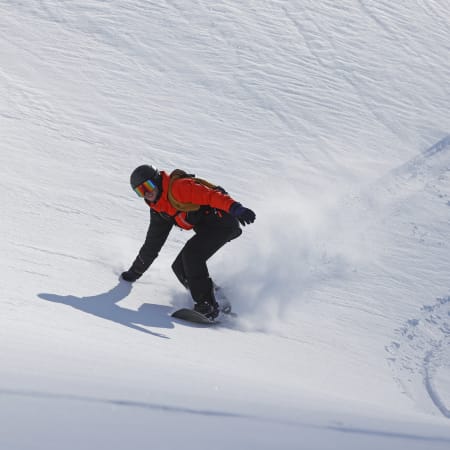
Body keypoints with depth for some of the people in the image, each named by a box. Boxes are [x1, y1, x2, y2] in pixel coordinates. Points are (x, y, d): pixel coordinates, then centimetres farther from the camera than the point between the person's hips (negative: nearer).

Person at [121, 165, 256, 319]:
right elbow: (153, 243, 22)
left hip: (222, 221, -9)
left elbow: (209, 195, -24)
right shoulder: (158, 209, 14)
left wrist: (235, 208, -38)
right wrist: (135, 271, 25)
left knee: (191, 255, -24)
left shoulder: (177, 187, -14)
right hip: (207, 229, 9)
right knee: (180, 267, 0)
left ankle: (206, 304, -21)